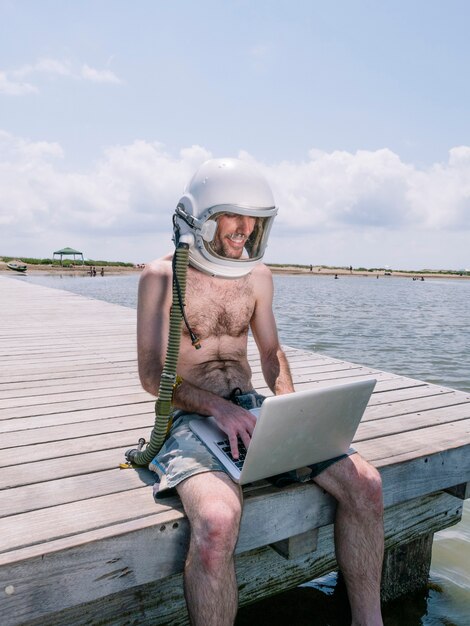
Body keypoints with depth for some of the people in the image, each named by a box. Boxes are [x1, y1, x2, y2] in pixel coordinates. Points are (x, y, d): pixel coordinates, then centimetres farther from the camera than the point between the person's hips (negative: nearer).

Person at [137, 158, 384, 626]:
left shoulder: (257, 275, 11)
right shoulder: (162, 276, -5)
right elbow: (152, 375, -8)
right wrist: (219, 408, -21)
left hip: (252, 408, 5)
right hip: (192, 416, -4)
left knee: (364, 483, -10)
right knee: (217, 520, -36)